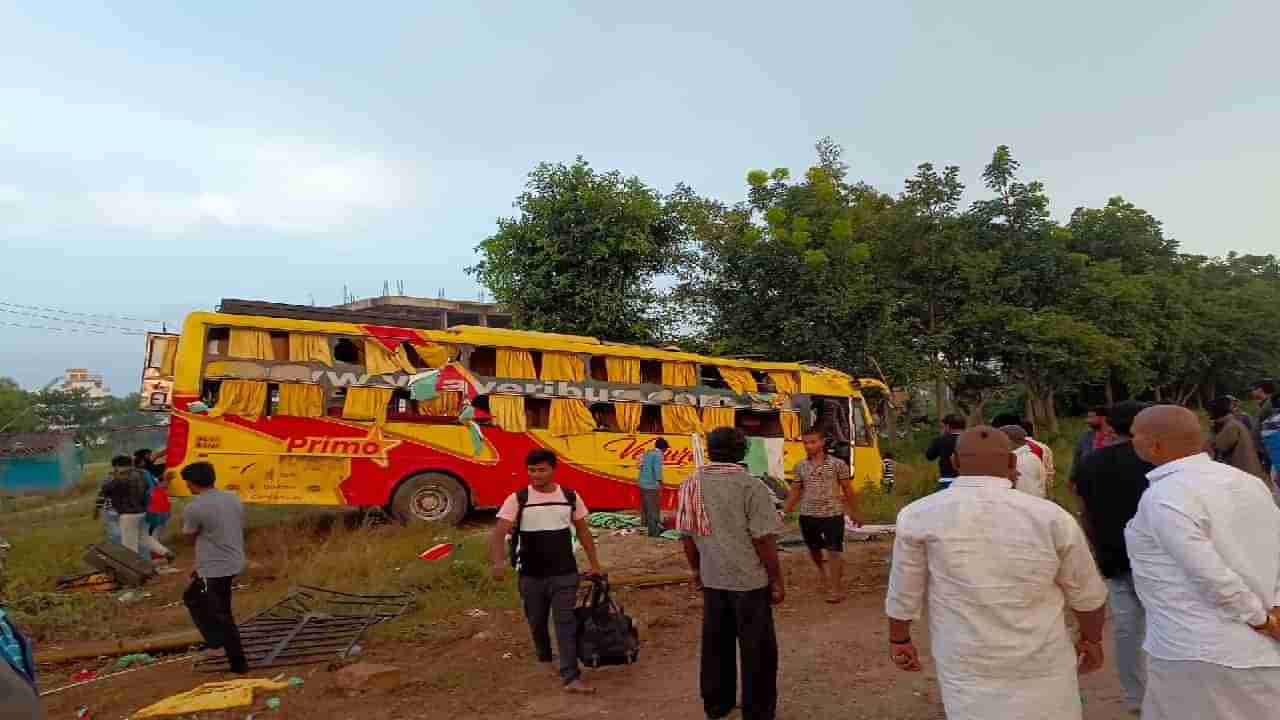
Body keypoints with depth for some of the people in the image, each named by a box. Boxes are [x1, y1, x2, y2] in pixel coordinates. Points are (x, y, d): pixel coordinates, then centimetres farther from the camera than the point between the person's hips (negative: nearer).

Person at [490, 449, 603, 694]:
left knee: (566, 623, -6)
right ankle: (544, 661, 41)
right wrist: (498, 562, -33)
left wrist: (594, 564, 11)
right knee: (537, 623, 16)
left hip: (565, 574, 0)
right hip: (531, 575, 1)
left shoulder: (571, 497, -1)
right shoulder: (517, 499, -8)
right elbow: (498, 533, -15)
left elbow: (583, 531, 10)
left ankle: (571, 677, -5)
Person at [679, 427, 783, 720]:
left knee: (716, 642, 18)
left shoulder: (691, 484, 0)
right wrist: (777, 580, -5)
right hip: (749, 579, -5)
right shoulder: (750, 486, -16)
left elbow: (687, 534, 6)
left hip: (712, 578, 5)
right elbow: (764, 539, -16)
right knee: (757, 648, 10)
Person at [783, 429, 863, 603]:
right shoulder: (800, 466, 2)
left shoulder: (837, 464, -6)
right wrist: (784, 512, 2)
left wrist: (856, 513, 5)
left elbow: (848, 490, 1)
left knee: (834, 552, -3)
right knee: (814, 550, 19)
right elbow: (795, 491, 8)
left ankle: (836, 589, 8)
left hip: (833, 514, -4)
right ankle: (822, 572, 48)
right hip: (808, 515, 4)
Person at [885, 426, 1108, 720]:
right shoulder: (1051, 517, -9)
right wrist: (1091, 639, 23)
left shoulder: (920, 516, -11)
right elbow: (1088, 594, 5)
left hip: (967, 667, -1)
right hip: (1042, 663, 1)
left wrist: (899, 639, 16)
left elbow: (903, 593, -2)